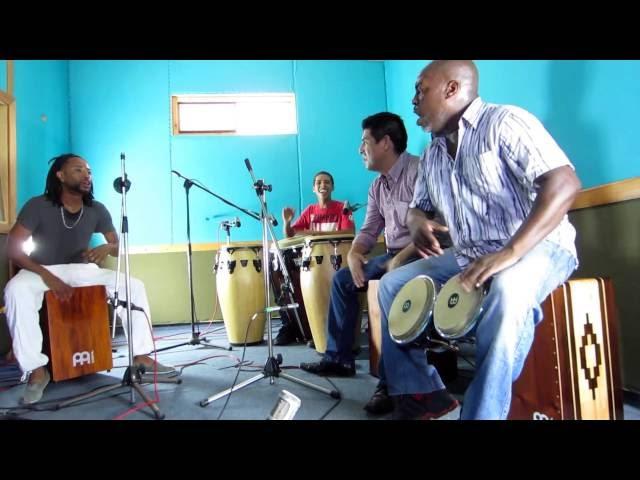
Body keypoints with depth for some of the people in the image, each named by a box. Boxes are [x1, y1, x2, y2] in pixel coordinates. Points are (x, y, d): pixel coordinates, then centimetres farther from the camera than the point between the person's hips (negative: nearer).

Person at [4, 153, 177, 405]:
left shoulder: (97, 210, -4)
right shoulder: (38, 206, -14)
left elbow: (120, 247, 3)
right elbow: (12, 248, -16)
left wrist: (107, 248, -23)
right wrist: (47, 276, -29)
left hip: (82, 269, 3)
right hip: (42, 270, -3)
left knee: (134, 286, -15)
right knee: (16, 291, -37)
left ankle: (141, 356, -8)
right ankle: (37, 370, -25)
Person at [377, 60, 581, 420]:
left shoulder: (504, 121, -12)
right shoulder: (432, 154, 11)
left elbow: (565, 183, -24)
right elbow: (420, 205, 22)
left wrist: (510, 252, -35)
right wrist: (418, 222, -5)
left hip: (538, 245, -7)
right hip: (468, 255, 7)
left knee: (508, 290, -39)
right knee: (393, 283, 0)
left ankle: (482, 411, -24)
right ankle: (420, 390, 5)